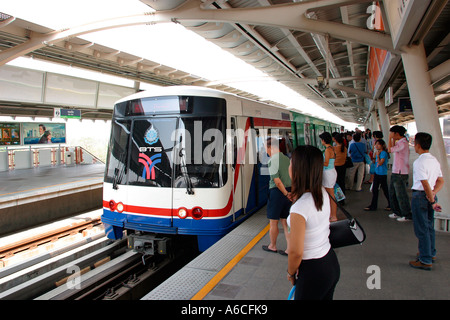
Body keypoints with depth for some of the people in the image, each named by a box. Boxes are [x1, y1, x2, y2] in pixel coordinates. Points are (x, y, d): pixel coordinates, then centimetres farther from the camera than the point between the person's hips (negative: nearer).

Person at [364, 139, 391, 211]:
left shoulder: (384, 153, -15)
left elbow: (380, 163, -22)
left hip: (382, 174, -8)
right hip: (376, 173, 8)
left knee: (385, 190, 3)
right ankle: (373, 206, 16)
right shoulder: (378, 152, 10)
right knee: (374, 189, 9)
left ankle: (391, 205, 20)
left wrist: (377, 155, -18)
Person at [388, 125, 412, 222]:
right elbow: (393, 149, 24)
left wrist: (390, 138, -13)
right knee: (392, 193, 17)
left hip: (400, 174, -10)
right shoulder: (399, 142, 13)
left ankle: (407, 215, 9)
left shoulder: (403, 143, -18)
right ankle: (397, 212, 28)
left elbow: (390, 150, -22)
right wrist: (393, 140, 15)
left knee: (401, 195, -1)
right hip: (395, 173, 10)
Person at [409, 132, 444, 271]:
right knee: (429, 226, 21)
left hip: (420, 196, -9)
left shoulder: (419, 162, -20)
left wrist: (432, 201, -18)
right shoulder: (435, 161, 8)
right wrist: (433, 193, -1)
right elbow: (441, 181, 9)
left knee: (421, 229, 1)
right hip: (430, 196, 9)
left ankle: (425, 261, 9)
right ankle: (431, 253, 37)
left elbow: (425, 184, -24)